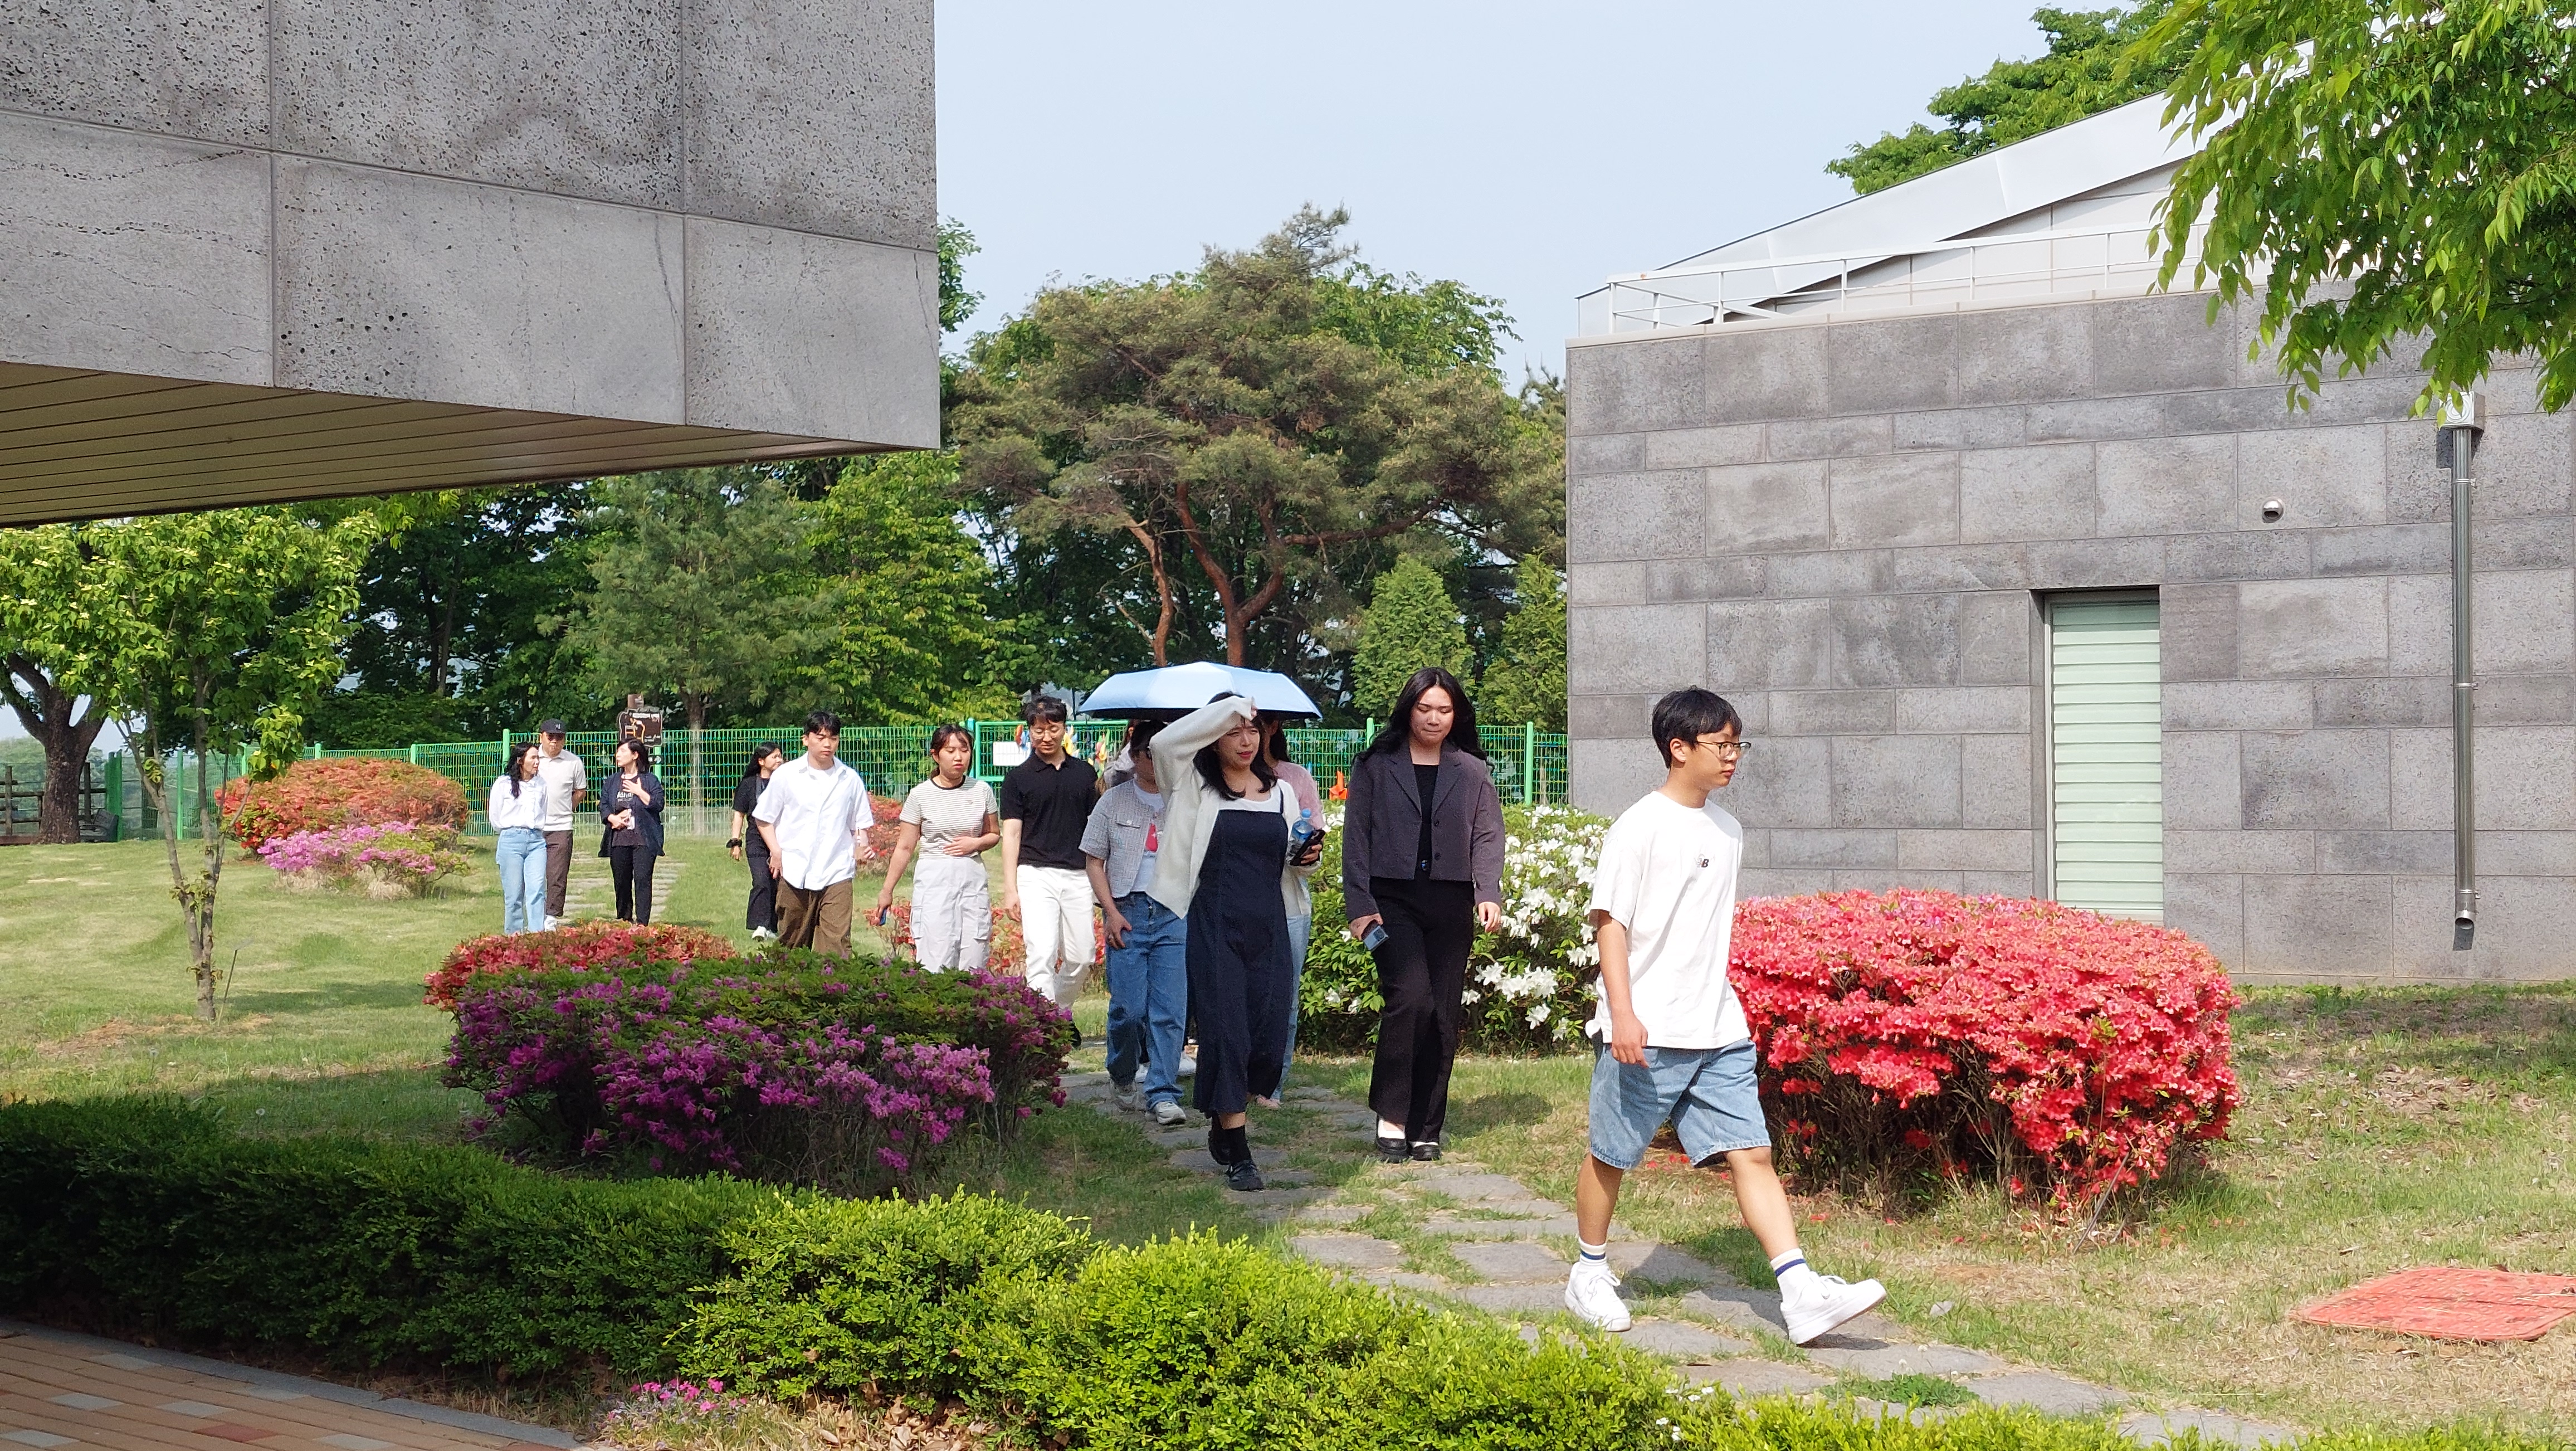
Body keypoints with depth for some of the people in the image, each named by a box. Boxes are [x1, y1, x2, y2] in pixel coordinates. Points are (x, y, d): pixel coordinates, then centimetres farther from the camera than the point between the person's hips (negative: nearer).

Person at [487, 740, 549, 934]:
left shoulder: (541, 786, 15)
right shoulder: (503, 784, 4)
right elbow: (494, 816, 9)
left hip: (536, 840, 2)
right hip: (511, 840, -2)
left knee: (537, 892, -10)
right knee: (514, 894, -2)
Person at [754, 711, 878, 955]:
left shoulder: (850, 779, 9)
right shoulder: (785, 775, 5)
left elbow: (860, 824, 16)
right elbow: (765, 819, 12)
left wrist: (863, 847, -5)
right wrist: (776, 851, -3)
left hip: (836, 874, 0)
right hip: (795, 875, 0)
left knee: (837, 944, -13)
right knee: (791, 945, 8)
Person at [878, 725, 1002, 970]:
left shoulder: (981, 791, 6)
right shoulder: (921, 795, 0)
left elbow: (994, 834, 18)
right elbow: (905, 848, 5)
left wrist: (976, 843, -4)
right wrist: (887, 891, 7)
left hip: (973, 879, 2)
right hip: (934, 881, -2)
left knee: (973, 967, -2)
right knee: (935, 963, -10)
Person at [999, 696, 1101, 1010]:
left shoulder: (1085, 773, 12)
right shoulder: (1019, 777, 4)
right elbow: (1011, 833, 2)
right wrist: (1010, 888, -5)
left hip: (1077, 875, 3)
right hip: (1035, 875, -3)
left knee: (1080, 957, 6)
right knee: (1042, 956, -14)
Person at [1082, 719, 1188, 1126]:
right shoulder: (1114, 801, 8)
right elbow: (1094, 862, 9)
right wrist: (1111, 912, -2)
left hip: (1175, 914, 0)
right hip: (1129, 913, 0)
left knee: (1171, 1009, -7)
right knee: (1128, 1007, -2)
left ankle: (1163, 1095, -4)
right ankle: (1122, 1078, 22)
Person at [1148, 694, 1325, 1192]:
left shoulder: (1281, 793, 14)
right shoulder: (1196, 788, 2)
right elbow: (1165, 743, -18)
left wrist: (1308, 860, 0)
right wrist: (1226, 709, -13)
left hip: (1268, 927, 4)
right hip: (1215, 927, -4)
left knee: (1270, 1034, 2)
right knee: (1226, 1032, -8)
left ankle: (1223, 1126, 25)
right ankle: (1237, 1153, -4)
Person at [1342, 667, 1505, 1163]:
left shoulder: (1472, 773, 11)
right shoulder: (1375, 767, 6)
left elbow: (1488, 838, 5)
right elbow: (1356, 839, 3)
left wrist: (1489, 894, -11)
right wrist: (1359, 905, -6)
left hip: (1450, 904, 3)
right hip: (1393, 902, -3)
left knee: (1444, 1017, 3)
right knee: (1411, 997, -21)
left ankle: (1426, 1128, 13)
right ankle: (1391, 1116, -10)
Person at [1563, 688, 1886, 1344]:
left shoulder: (1726, 830, 12)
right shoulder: (1640, 827, -10)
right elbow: (1610, 921, -13)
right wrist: (1623, 1014, -20)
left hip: (1718, 1034, 6)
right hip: (1646, 1036, -6)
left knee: (1752, 1153, -2)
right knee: (1611, 1157, 8)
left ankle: (1802, 1295, -7)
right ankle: (1590, 1274, 27)